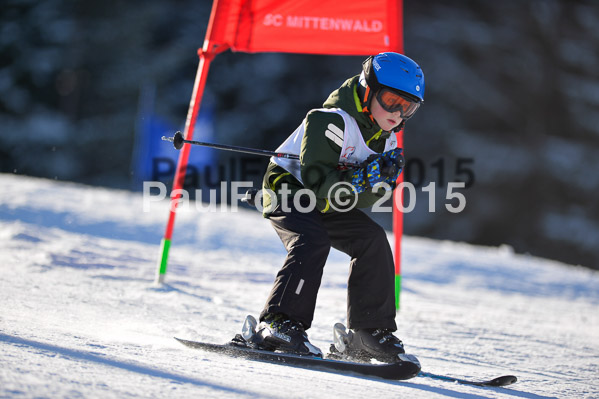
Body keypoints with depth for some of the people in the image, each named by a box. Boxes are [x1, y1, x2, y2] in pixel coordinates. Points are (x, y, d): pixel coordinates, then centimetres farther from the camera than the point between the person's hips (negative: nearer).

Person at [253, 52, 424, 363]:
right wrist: (362, 176, -36)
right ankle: (279, 325, -34)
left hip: (324, 205, 8)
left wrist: (381, 180, -23)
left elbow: (362, 202, -3)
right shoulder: (333, 121, -24)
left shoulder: (386, 139, 2)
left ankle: (369, 331, -3)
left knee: (372, 240, -7)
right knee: (313, 241, -31)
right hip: (288, 191, -8)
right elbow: (316, 182, -29)